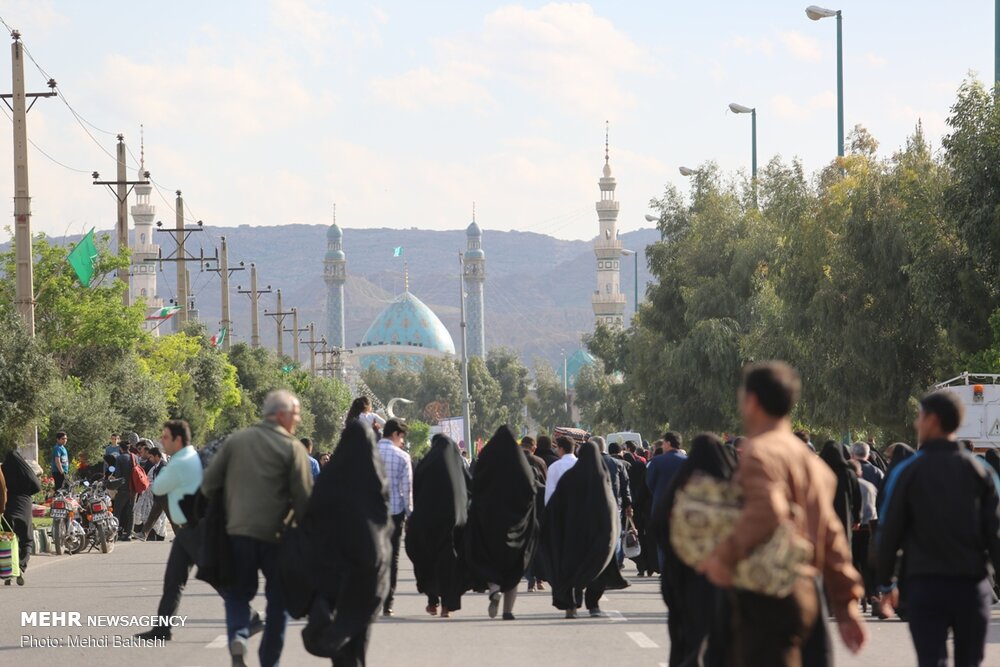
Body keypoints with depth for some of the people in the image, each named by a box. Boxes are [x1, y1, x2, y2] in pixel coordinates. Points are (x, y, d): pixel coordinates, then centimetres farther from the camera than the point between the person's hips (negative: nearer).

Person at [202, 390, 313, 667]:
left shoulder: (236, 440, 5)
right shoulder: (293, 449, -6)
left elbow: (209, 484, 4)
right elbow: (304, 498, -9)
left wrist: (222, 515, 19)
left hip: (238, 532, 2)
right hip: (275, 535, -2)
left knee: (238, 592, 16)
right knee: (278, 599, 14)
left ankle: (238, 635, -12)